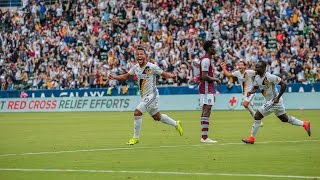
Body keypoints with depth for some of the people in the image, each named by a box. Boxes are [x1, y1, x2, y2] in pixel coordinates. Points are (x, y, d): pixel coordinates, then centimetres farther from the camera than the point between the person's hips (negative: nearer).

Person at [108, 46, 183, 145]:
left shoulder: (152, 67, -18)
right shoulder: (136, 67, 1)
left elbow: (163, 74, -8)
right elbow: (126, 76, 12)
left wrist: (170, 75, -30)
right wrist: (115, 77, -4)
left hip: (152, 95, -8)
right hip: (144, 96, 8)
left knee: (137, 113, -17)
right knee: (157, 117, 20)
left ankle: (136, 137, -4)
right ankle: (176, 124, 42)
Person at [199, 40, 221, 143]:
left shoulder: (208, 59, 18)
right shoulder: (206, 60, -14)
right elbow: (204, 76, -22)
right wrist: (215, 79, -9)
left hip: (208, 89, 11)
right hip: (206, 89, -11)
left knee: (206, 112, 9)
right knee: (206, 112, -12)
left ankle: (204, 137, 11)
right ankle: (204, 137, -14)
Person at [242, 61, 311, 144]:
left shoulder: (270, 77, -23)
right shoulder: (257, 77, 1)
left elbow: (283, 85, -21)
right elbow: (255, 87, 14)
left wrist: (278, 97, -22)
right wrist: (251, 92, -9)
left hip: (274, 100, -9)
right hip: (270, 101, 9)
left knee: (257, 116, -11)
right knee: (285, 119, 20)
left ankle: (252, 138, -2)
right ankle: (304, 124, 31)